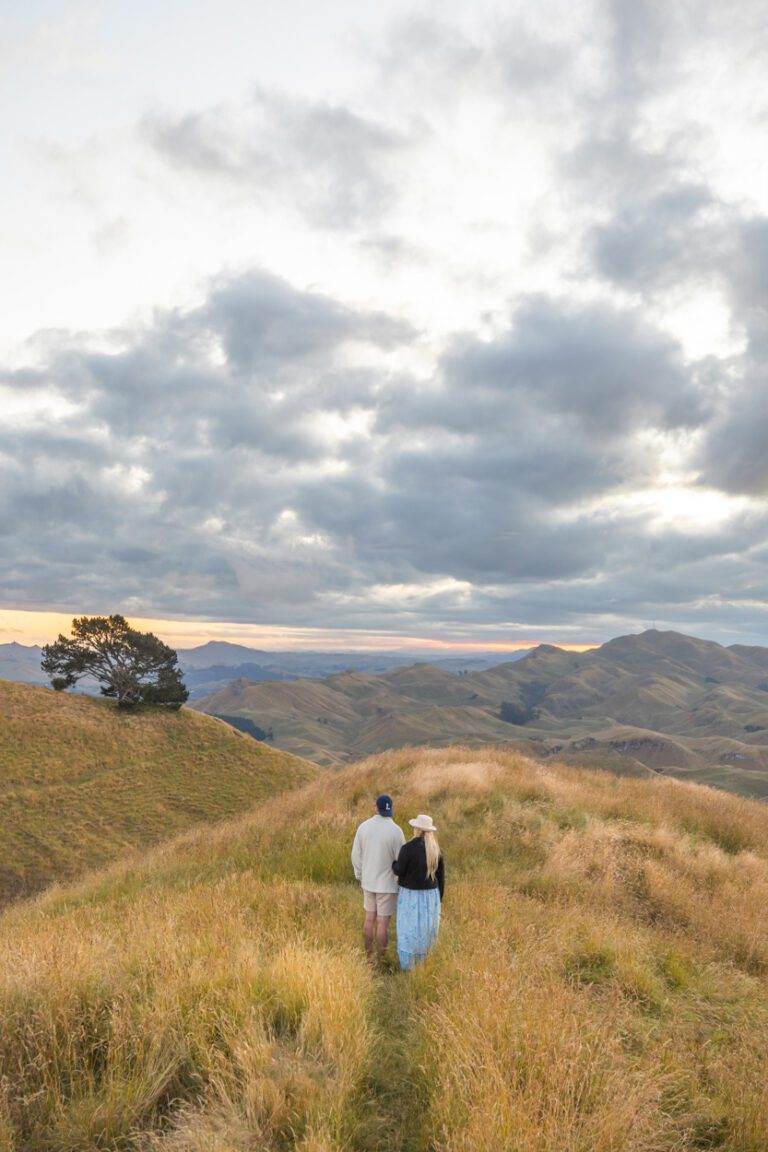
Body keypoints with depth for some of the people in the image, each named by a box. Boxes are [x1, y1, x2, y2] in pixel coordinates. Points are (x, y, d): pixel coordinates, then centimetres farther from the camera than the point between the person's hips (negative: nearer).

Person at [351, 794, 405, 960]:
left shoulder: (363, 826, -6)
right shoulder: (395, 830, -20)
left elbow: (356, 855, 2)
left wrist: (359, 876, 16)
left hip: (368, 881, 4)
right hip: (387, 883, -4)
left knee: (370, 918, 17)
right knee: (383, 922, 5)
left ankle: (369, 955, 28)